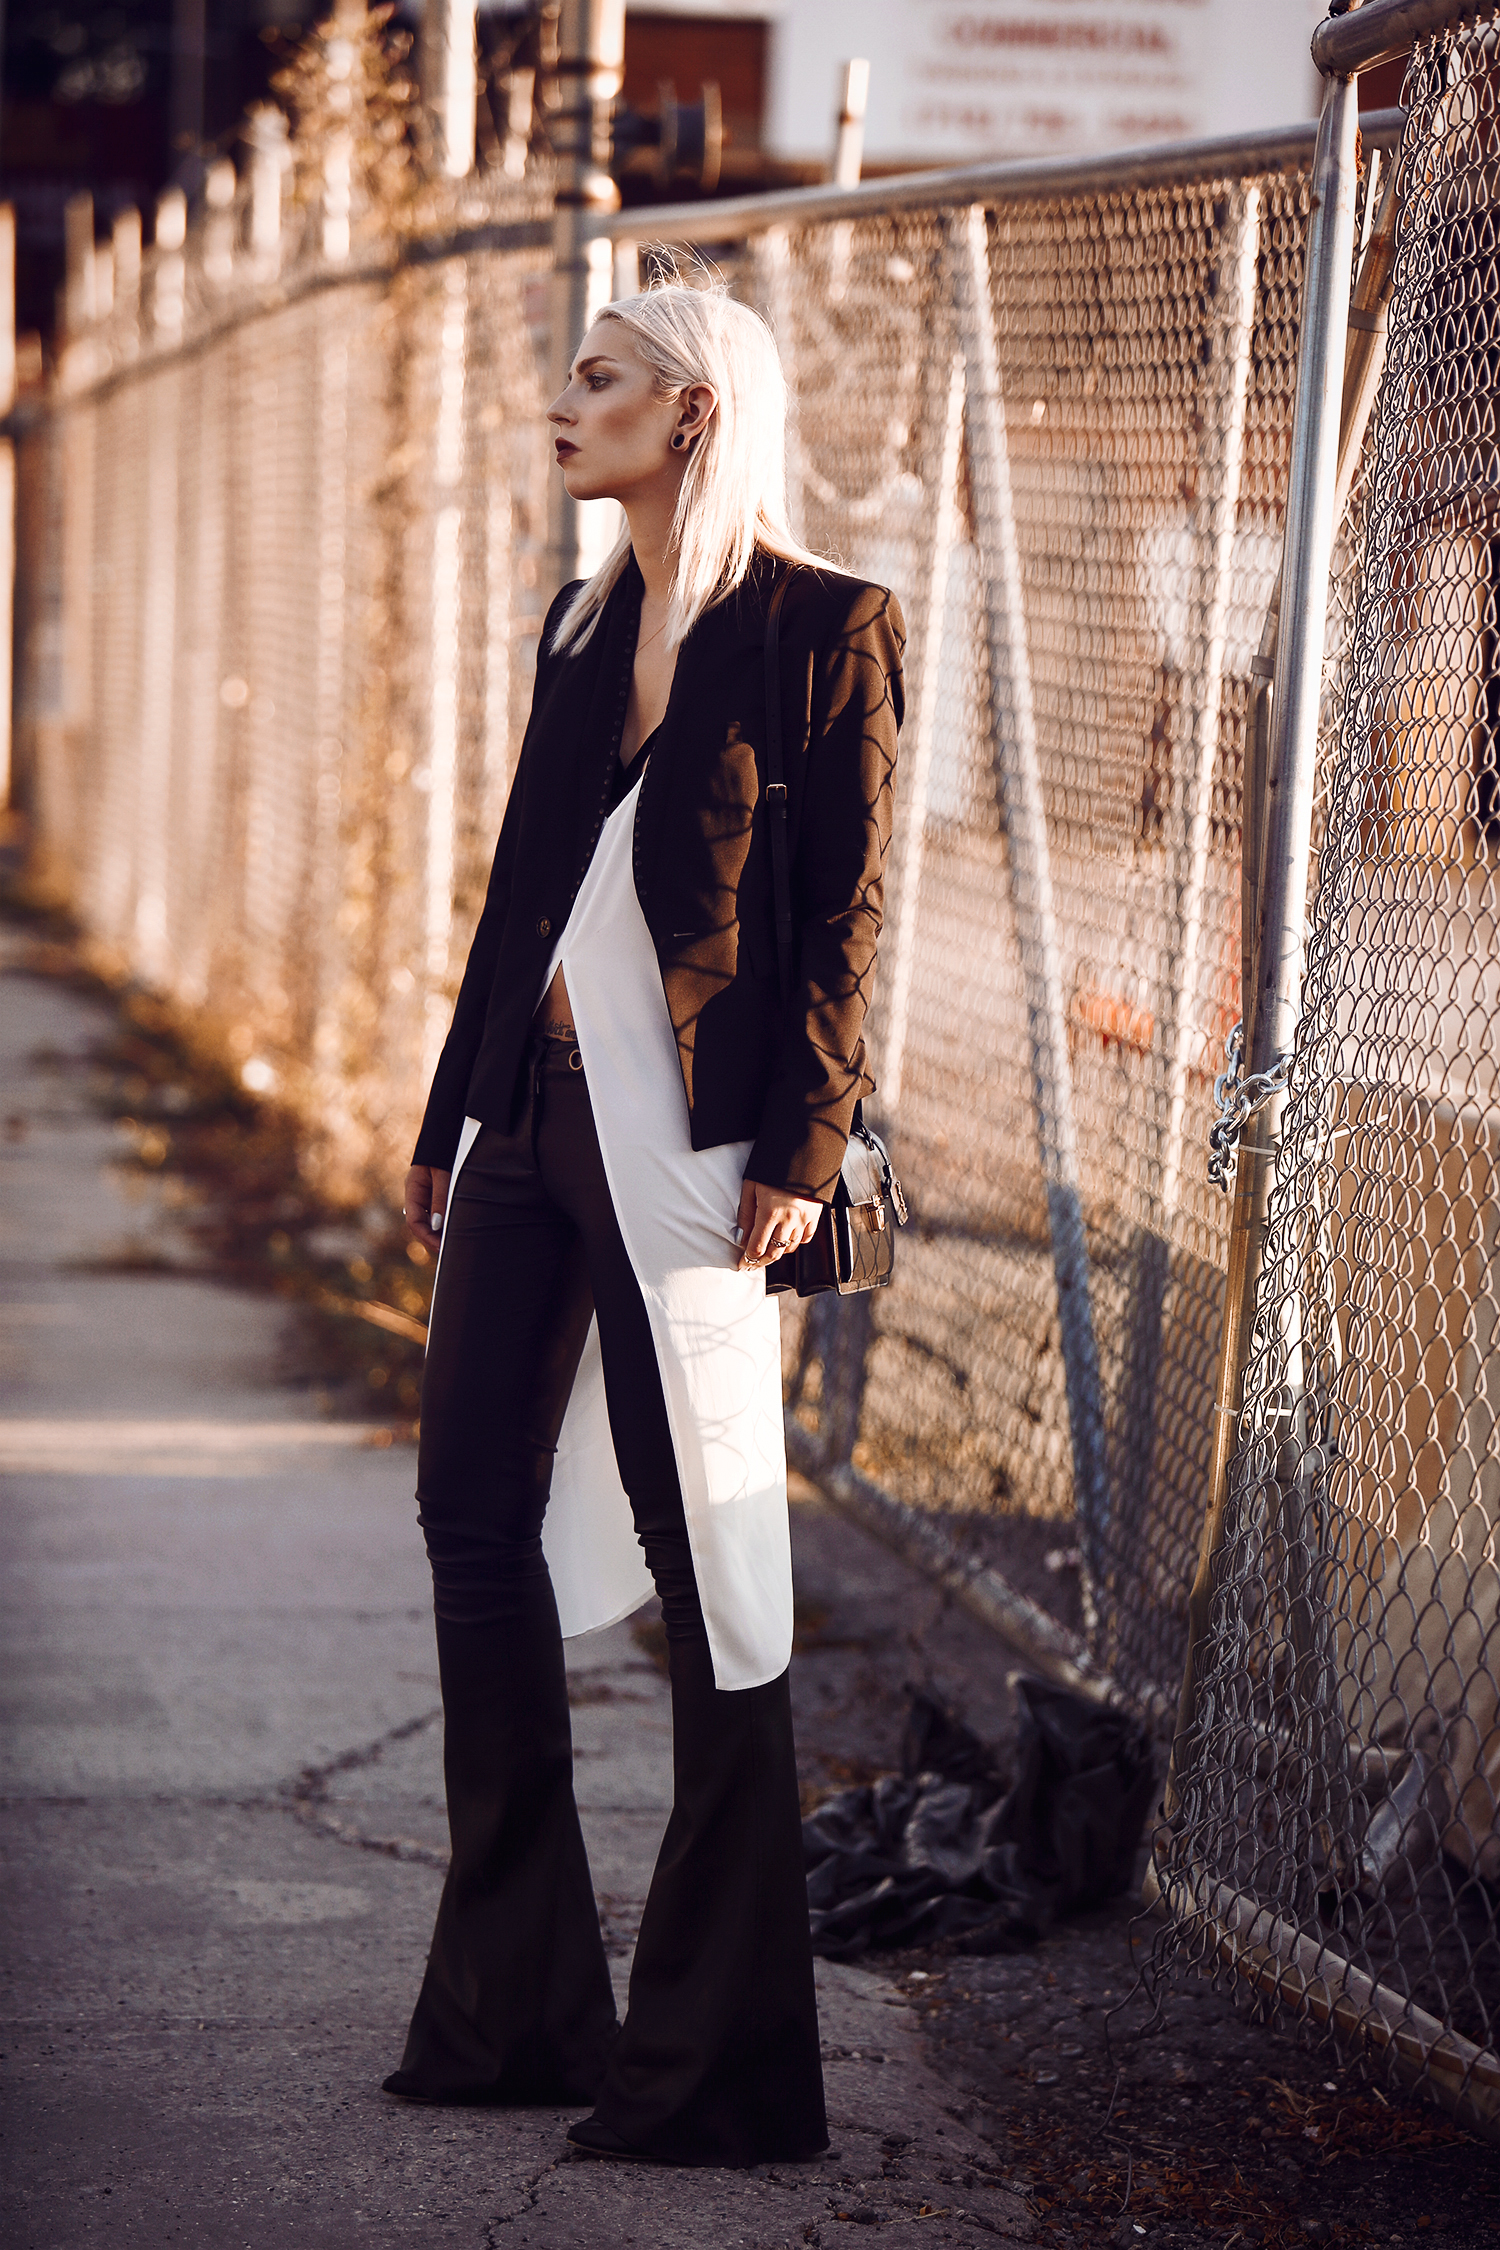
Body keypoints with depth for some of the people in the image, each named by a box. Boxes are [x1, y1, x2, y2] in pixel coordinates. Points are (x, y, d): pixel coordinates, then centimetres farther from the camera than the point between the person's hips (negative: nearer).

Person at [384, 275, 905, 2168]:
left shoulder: (824, 629, -6)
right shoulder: (583, 627, 15)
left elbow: (843, 913, -9)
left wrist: (797, 1147, -16)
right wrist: (449, 1117, 18)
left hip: (682, 1136, -8)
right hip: (536, 1111, 8)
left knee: (709, 1577, -4)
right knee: (475, 1516, 10)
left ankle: (716, 2062, 3)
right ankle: (514, 2007, 21)